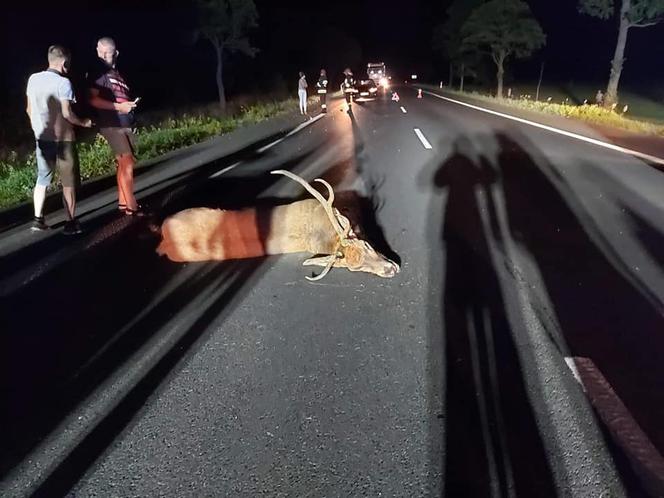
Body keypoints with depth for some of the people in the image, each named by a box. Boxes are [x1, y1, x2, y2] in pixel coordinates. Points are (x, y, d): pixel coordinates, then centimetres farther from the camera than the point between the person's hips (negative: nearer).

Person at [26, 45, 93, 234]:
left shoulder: (33, 79, 4)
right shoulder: (63, 82, -15)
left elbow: (29, 110, 10)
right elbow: (67, 113, -19)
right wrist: (83, 122, -2)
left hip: (42, 138, 6)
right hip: (62, 139, -6)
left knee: (42, 178, 17)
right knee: (69, 182, 3)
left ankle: (38, 219, 16)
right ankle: (71, 223, 6)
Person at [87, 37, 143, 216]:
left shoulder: (117, 73, 16)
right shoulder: (98, 73, -8)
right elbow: (93, 100, -17)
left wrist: (131, 103, 6)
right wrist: (119, 106, -19)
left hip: (125, 124, 8)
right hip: (111, 125, -8)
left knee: (124, 164, 10)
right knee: (127, 163, -10)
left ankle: (123, 202, 18)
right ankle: (131, 206, -5)